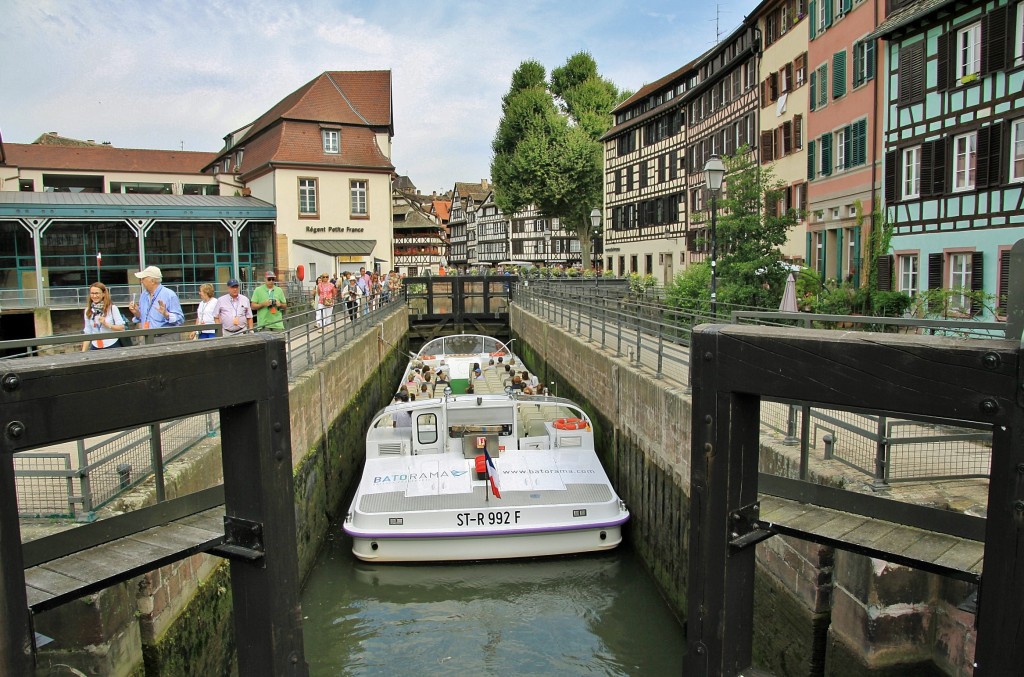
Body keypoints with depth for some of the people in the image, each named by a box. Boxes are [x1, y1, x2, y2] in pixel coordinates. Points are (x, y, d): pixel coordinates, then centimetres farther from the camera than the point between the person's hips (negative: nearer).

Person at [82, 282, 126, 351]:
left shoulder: (112, 308, -5)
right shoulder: (88, 310, 6)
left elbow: (121, 328, -5)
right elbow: (87, 333, 9)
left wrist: (106, 324, -17)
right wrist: (83, 350, 4)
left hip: (112, 346, -3)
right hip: (95, 348, 3)